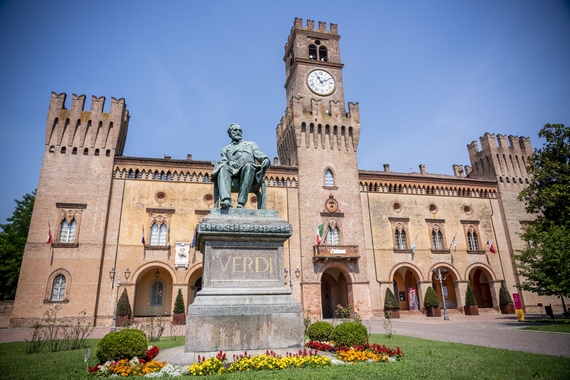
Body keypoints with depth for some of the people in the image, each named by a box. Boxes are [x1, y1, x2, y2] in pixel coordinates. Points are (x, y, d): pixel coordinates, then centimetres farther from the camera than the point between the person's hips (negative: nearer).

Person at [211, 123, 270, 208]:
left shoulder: (251, 144, 34)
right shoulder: (226, 149, 34)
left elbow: (260, 155, 17)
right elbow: (222, 162, 16)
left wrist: (266, 159, -7)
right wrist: (229, 162, -9)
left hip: (250, 178, -1)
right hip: (234, 179, 1)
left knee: (248, 166, -36)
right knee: (223, 167, -31)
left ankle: (241, 203, -42)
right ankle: (226, 200, -50)